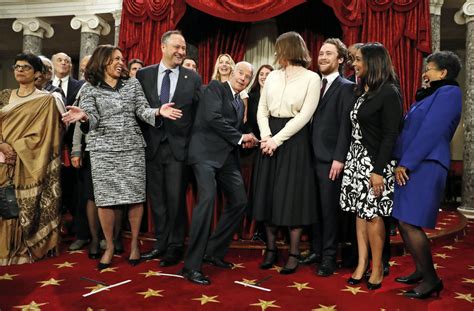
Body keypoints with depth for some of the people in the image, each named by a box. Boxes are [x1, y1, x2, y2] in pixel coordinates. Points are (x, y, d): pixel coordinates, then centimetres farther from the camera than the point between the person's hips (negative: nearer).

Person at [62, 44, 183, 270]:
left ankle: (134, 243, 18)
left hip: (132, 148, 2)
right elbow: (92, 120, -6)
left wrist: (158, 112, -20)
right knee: (105, 199, -1)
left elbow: (142, 111, 1)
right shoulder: (90, 89, 4)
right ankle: (109, 246, 16)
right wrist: (84, 116, -30)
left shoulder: (133, 84, 10)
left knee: (135, 196, 2)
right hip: (104, 150, -1)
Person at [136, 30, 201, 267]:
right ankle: (161, 243, 24)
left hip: (179, 146, -2)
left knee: (176, 198, 1)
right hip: (152, 145, 2)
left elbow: (198, 113, 3)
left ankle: (175, 246, 16)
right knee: (156, 198, 10)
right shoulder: (143, 74, 5)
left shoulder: (193, 78, 3)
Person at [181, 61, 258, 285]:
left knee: (239, 201, 4)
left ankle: (214, 251, 18)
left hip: (227, 155, 8)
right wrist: (240, 138, -9)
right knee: (207, 199, -21)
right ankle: (191, 266, -15)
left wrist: (245, 140, 2)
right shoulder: (215, 87, 2)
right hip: (206, 151, -8)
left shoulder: (240, 103, 24)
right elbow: (213, 117, -13)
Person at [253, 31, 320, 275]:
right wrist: (266, 136, -9)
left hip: (294, 139, -5)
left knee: (292, 195, -2)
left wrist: (277, 139, -17)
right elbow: (262, 109, 9)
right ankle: (271, 248, 18)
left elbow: (304, 115, -12)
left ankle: (294, 253, 9)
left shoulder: (311, 78, -3)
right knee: (268, 193, 5)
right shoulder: (272, 76, 12)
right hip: (270, 138, 5)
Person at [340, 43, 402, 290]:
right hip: (357, 159, 8)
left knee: (372, 214, -1)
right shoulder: (362, 91, 13)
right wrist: (347, 160, 8)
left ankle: (377, 268, 14)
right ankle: (361, 264, 18)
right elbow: (357, 129, 12)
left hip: (375, 161, -7)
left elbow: (390, 135, -14)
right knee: (359, 211, 9)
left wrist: (379, 170, -19)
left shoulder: (389, 93, -10)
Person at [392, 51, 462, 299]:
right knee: (403, 221, 10)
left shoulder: (449, 93, -6)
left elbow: (430, 132, -16)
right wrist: (401, 163, 11)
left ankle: (431, 279, 0)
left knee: (408, 223, -12)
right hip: (411, 166, 9)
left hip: (424, 167, -9)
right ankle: (421, 271, 22)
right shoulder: (431, 94, 23)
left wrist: (405, 163, -16)